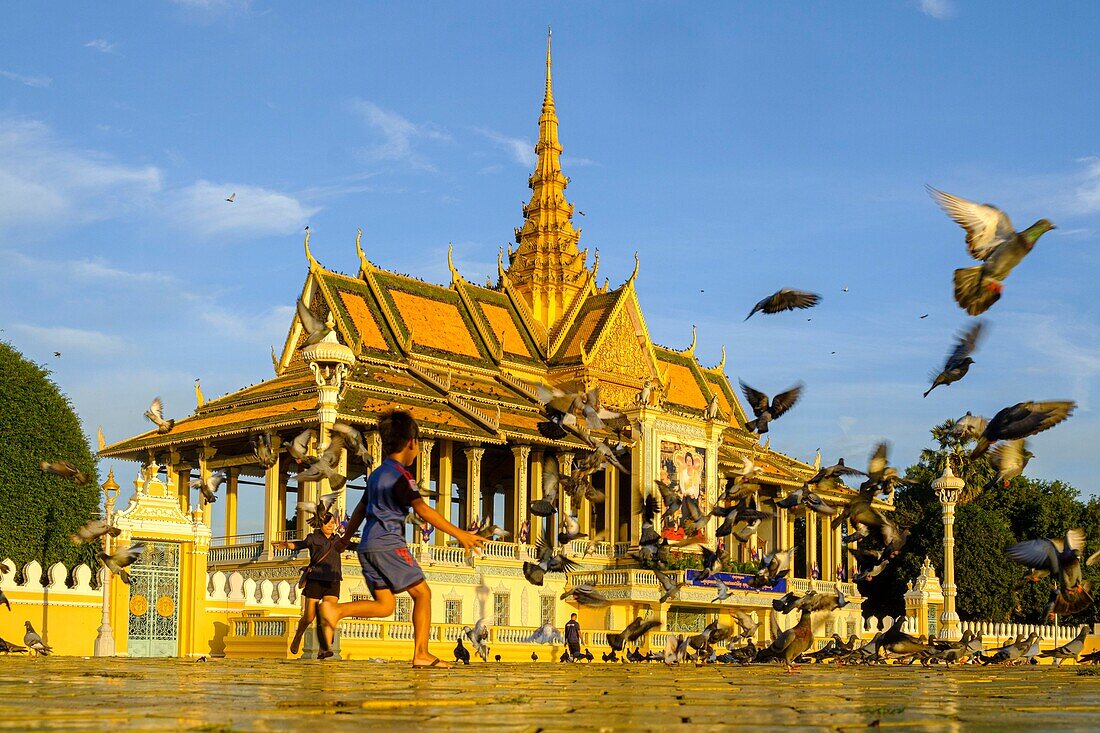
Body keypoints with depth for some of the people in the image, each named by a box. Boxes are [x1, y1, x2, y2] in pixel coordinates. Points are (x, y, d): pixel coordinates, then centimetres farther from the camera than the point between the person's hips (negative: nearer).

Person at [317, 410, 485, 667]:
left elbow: (360, 509, 31)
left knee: (384, 605, 6)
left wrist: (346, 538, 43)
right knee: (422, 593, 0)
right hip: (388, 543, -8)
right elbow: (422, 510, -18)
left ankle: (333, 610, -13)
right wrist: (459, 534, -21)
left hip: (367, 546, 8)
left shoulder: (376, 474, 20)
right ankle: (421, 654, -5)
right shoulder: (400, 475, -7)